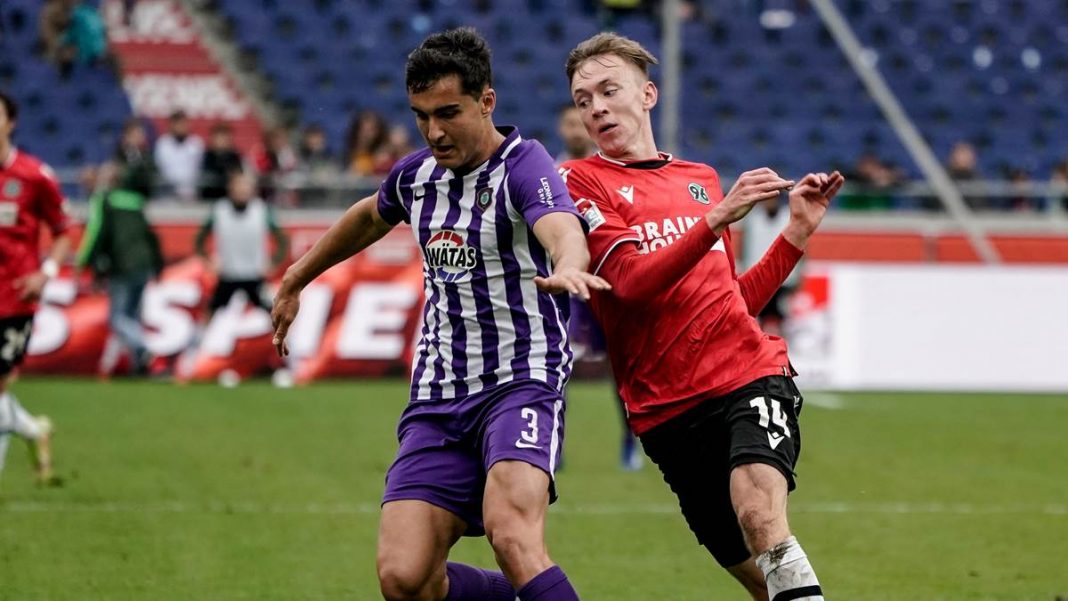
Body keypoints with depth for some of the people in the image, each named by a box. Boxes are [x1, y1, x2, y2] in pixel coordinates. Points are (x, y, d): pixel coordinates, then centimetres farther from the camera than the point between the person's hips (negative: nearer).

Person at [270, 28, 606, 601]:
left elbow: (564, 232, -33)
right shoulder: (417, 174, 10)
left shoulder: (524, 166, -11)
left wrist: (567, 268, -57)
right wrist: (294, 280, 43)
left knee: (512, 539, -33)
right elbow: (369, 217, 34)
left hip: (521, 382, -6)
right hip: (437, 399, 6)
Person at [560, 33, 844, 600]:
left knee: (761, 518, -26)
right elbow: (632, 282, -15)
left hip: (751, 373, 2)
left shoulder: (701, 179, 17)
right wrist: (717, 218, -24)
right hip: (667, 407, -2)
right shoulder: (579, 181, 2)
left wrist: (798, 229, 17)